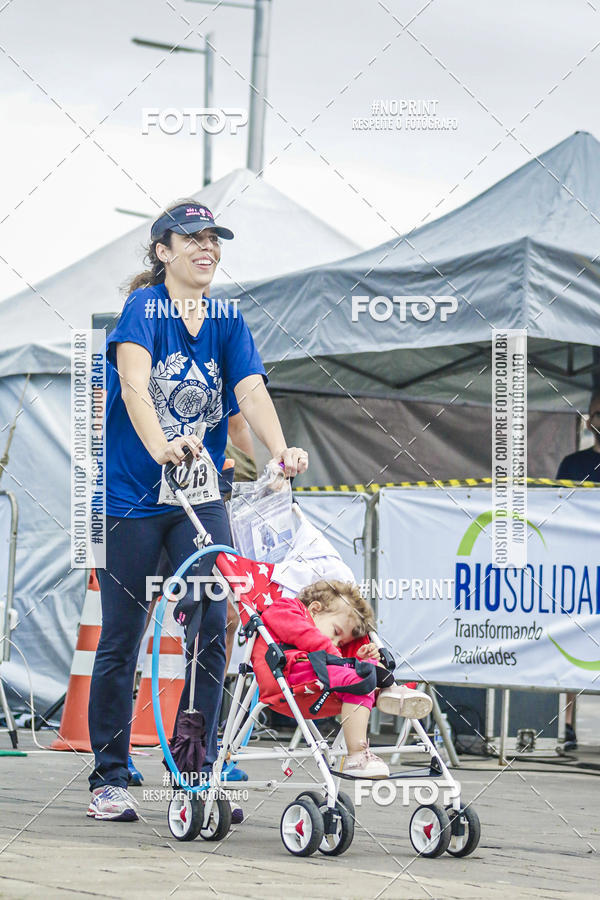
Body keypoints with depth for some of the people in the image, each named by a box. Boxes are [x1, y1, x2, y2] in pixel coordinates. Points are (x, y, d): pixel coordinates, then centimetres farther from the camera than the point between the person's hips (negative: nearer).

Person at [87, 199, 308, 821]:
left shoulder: (227, 320, 6)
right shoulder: (143, 308, -8)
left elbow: (252, 390, -8)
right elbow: (133, 383, -24)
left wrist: (280, 450, -26)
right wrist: (160, 446, -42)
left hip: (201, 498, 4)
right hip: (130, 496, -4)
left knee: (211, 632, -5)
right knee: (120, 640, 1)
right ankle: (108, 780, 11)